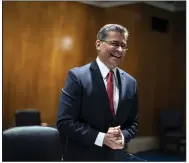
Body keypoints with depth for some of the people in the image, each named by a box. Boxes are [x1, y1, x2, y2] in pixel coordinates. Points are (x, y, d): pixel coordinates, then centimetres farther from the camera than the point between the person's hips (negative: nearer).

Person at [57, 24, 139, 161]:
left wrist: (122, 136, -12)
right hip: (81, 158, -4)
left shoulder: (130, 82, 3)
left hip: (115, 158, 5)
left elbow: (133, 123, 9)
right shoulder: (77, 76, -12)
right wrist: (101, 138, -22)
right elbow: (64, 122, -16)